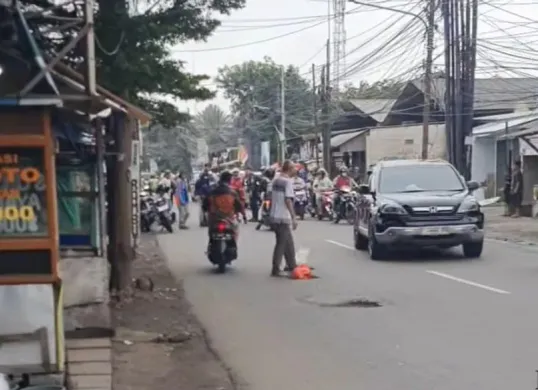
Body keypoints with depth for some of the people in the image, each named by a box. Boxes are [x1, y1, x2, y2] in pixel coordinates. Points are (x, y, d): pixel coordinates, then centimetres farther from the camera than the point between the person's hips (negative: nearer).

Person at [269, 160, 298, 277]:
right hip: (283, 217, -8)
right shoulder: (288, 181, -13)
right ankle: (275, 269, -2)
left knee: (288, 242, 18)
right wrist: (294, 217, -19)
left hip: (274, 216, 8)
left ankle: (291, 265, 25)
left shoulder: (275, 180, 10)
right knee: (282, 243, -2)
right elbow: (288, 200, -20)